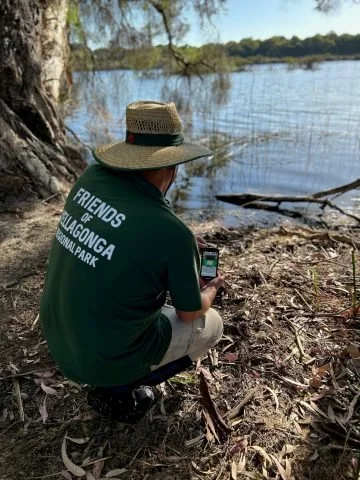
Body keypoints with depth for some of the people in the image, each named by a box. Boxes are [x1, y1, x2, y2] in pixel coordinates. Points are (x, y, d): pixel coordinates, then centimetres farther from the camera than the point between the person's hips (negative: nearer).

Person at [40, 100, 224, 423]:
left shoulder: (91, 177, -10)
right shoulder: (173, 234, -27)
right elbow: (190, 313, -7)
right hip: (108, 356, -6)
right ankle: (117, 390, 9)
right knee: (211, 324, 15)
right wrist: (211, 290, 13)